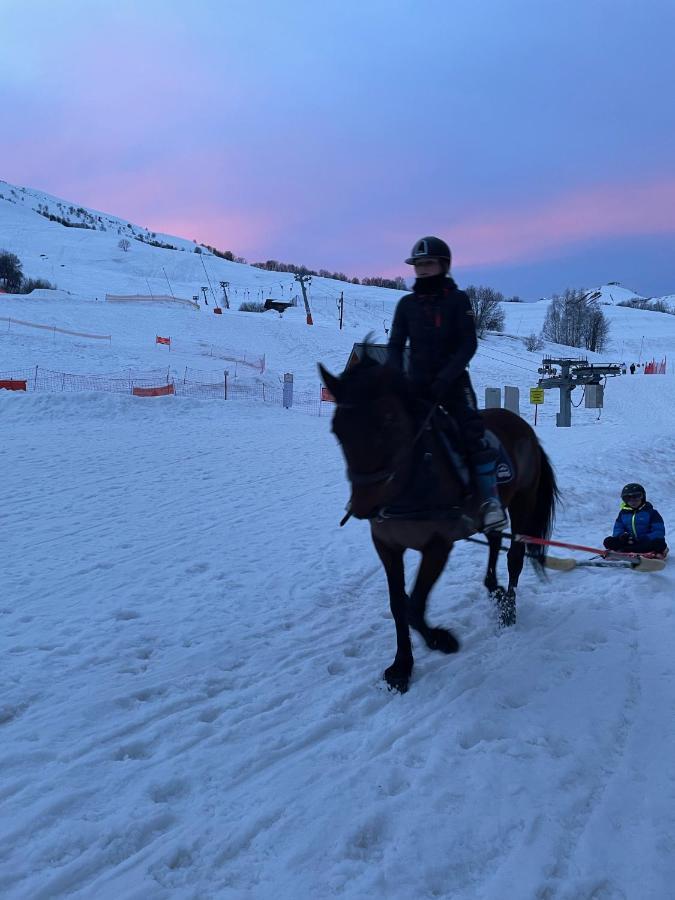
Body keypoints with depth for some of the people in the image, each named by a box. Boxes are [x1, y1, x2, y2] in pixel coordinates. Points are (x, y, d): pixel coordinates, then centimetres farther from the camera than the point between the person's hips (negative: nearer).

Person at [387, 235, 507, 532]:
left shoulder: (458, 300, 0)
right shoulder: (407, 304, 9)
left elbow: (469, 344, -7)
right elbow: (395, 345, 5)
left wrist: (446, 377, -20)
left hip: (453, 381, -4)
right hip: (417, 383, 4)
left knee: (472, 432, -20)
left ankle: (490, 500, -19)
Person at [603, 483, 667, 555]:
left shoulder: (651, 512, 1)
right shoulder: (623, 513, 12)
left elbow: (659, 532, -6)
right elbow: (618, 529, 11)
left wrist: (644, 539, -23)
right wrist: (622, 535, -15)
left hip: (647, 543, -3)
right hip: (629, 543, 3)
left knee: (660, 543, -36)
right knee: (608, 541, -19)